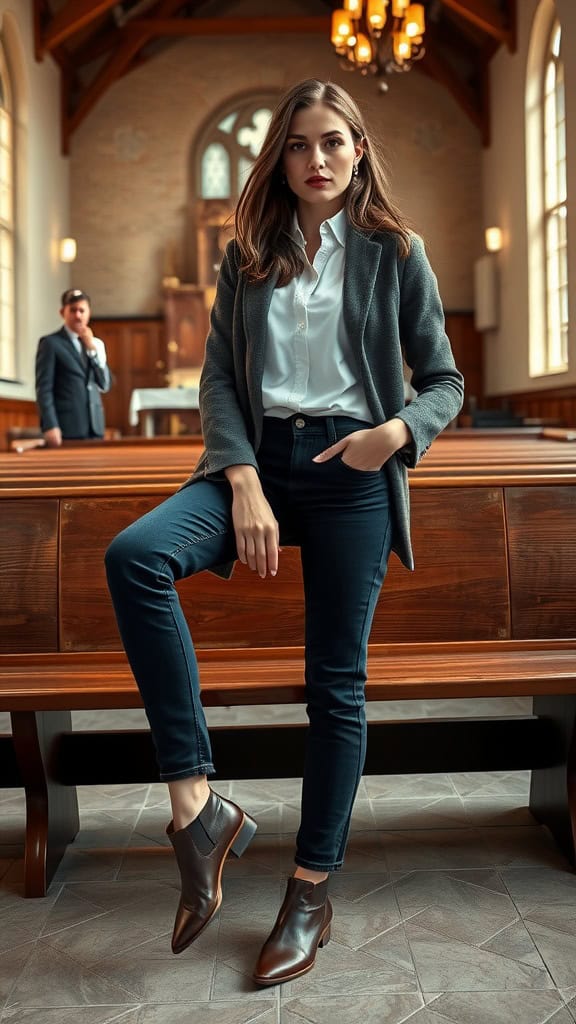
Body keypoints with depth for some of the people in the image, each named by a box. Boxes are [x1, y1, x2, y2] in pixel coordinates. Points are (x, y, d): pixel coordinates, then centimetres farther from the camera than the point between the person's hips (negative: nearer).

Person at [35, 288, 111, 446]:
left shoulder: (96, 344, 19)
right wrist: (50, 426, -16)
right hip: (66, 428, -5)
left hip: (94, 427, 5)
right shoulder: (50, 343, 2)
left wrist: (93, 349, 2)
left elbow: (104, 385, 12)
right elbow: (44, 388, -5)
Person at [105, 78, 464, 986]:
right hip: (259, 455, 2)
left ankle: (312, 892, 18)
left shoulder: (395, 253, 5)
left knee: (336, 685, 1)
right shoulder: (248, 254, 10)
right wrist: (243, 480, -13)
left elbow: (444, 380, 6)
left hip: (352, 470, -2)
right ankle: (196, 805, -22)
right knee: (134, 556, -27)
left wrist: (398, 429, -16)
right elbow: (219, 376, 3)